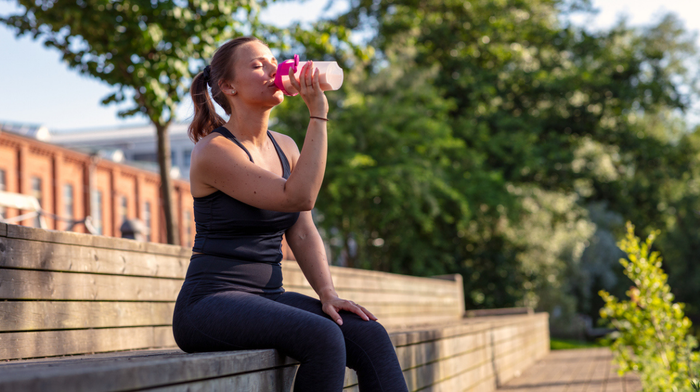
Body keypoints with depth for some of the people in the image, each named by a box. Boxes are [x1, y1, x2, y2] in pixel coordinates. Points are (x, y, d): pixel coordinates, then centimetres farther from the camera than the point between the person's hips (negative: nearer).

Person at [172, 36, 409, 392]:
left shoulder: (285, 148, 14)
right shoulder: (213, 150, -10)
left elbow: (303, 234, 10)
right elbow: (298, 196, -21)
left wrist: (327, 293, -5)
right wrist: (318, 113, -19)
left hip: (269, 298, 7)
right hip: (210, 304, -7)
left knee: (370, 336, -18)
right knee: (322, 338, -32)